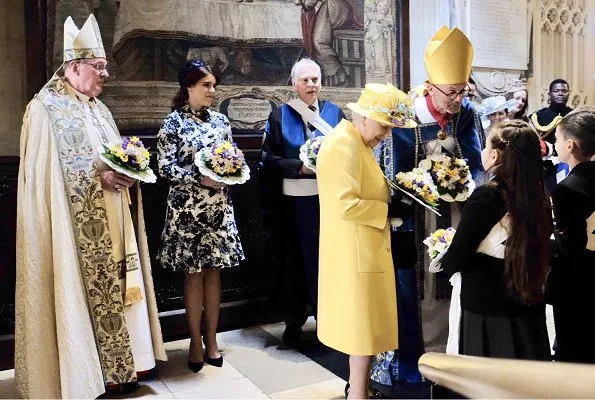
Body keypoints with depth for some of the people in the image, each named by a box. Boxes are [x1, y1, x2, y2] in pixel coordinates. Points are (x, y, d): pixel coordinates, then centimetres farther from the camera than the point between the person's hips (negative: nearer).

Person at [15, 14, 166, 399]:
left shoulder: (99, 109, 16)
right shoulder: (45, 109, -9)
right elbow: (49, 173, -16)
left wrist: (128, 172, -1)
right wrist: (101, 177, -21)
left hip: (111, 224, 8)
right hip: (76, 229, -8)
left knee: (114, 290, 10)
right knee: (81, 293, -1)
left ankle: (116, 364, 22)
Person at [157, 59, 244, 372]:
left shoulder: (220, 120, 9)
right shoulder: (173, 122, -4)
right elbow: (166, 168, -9)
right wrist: (200, 178, -19)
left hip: (219, 207, 4)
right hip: (188, 208, -4)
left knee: (214, 271, 9)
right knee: (193, 273, 5)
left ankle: (211, 339, 20)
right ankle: (196, 341, 19)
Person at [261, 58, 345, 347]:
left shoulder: (335, 113, 8)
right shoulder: (279, 116, 3)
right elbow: (269, 159, -3)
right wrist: (300, 166, -15)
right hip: (293, 202, -1)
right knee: (294, 263, 9)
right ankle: (294, 323, 24)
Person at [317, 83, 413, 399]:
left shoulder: (356, 142, 12)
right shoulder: (344, 145, -20)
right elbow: (345, 204, -27)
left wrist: (391, 198, 5)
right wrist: (390, 210, -18)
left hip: (363, 248, 10)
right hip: (355, 251, -10)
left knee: (362, 320, 19)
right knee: (364, 322, 0)